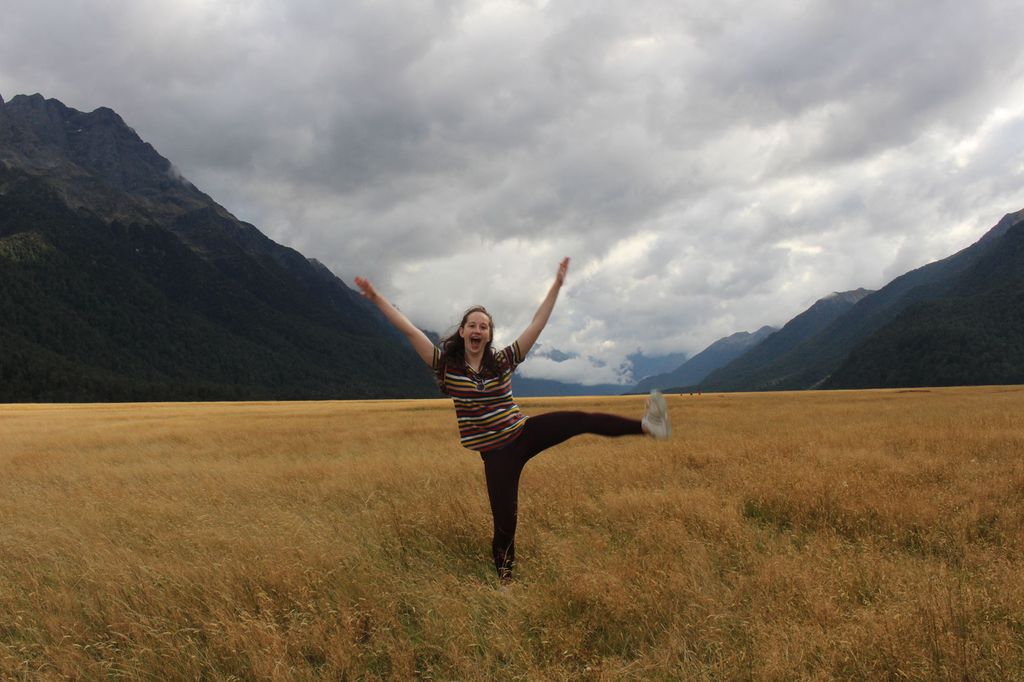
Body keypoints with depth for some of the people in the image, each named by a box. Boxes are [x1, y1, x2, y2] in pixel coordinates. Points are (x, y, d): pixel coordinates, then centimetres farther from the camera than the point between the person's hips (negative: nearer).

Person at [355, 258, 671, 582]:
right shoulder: (446, 364, -5)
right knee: (505, 522, -1)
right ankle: (504, 577, 20)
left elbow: (538, 323, -2)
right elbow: (409, 330, -10)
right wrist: (376, 297, -15)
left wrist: (557, 284, -6)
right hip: (496, 453, -2)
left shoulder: (503, 361, -1)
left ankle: (646, 425, -19)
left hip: (525, 433, 2)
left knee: (581, 420, -17)